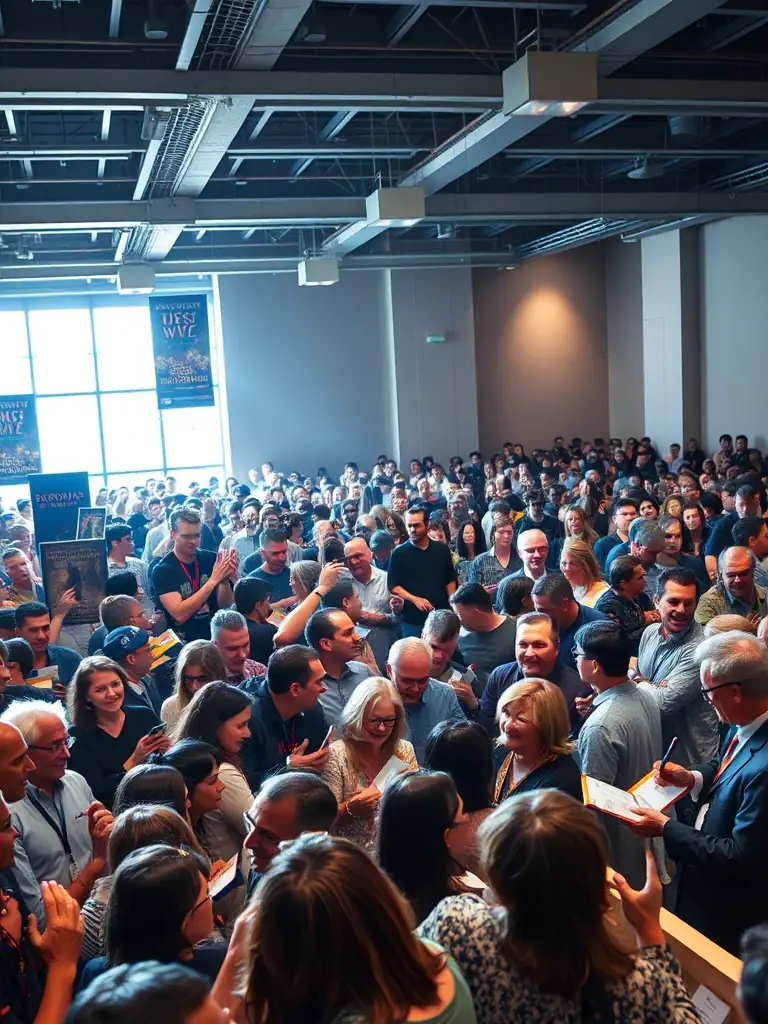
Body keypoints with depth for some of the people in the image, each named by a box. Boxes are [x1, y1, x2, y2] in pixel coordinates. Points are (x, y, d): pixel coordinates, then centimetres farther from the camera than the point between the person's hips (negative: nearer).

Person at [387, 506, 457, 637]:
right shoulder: (399, 553, -2)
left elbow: (450, 581, 11)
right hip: (413, 620, -2)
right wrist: (415, 600, -17)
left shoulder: (442, 550, 6)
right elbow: (393, 586, -4)